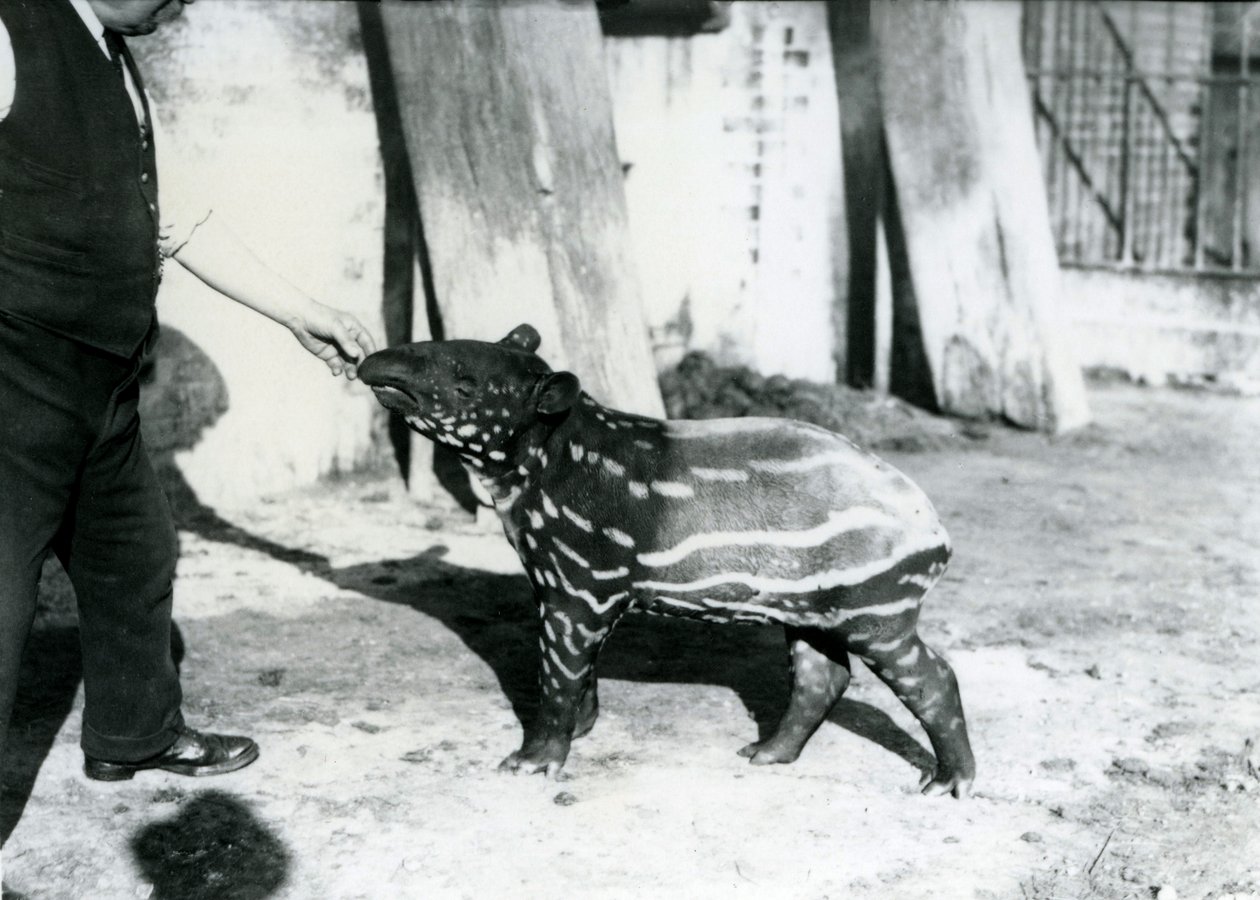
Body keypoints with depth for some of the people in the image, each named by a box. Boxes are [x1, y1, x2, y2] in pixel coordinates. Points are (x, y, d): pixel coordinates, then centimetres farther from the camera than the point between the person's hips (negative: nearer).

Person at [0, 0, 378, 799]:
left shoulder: (114, 64, 13)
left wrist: (302, 315, 19)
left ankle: (136, 734, 43)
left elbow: (180, 225, 19)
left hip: (102, 392, 10)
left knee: (136, 559, 22)